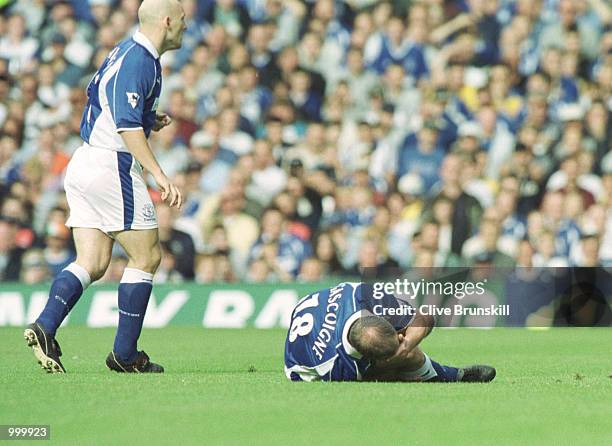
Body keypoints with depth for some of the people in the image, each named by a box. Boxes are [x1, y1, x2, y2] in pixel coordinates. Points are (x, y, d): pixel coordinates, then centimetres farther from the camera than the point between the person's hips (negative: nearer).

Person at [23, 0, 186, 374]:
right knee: (147, 256, 1)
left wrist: (149, 121, 14)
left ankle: (44, 327, -13)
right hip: (112, 165, -9)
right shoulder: (139, 60, -14)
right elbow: (127, 125, -24)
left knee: (92, 264, 5)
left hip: (84, 164, 9)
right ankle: (125, 354, 3)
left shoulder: (126, 52, 16)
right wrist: (160, 175, -28)